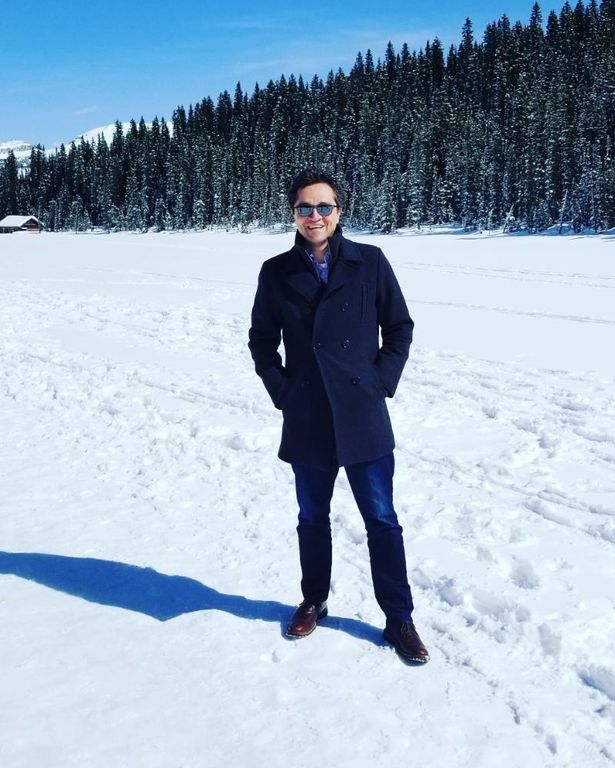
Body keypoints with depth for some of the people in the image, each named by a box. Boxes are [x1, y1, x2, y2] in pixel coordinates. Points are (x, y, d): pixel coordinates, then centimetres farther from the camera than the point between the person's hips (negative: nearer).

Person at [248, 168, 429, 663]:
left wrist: (382, 382, -5)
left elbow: (400, 328, 3)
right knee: (313, 518, 16)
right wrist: (281, 390, -1)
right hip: (307, 422, 2)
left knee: (381, 520, 5)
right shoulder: (277, 272, 2)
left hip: (364, 419, -1)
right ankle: (314, 601, 36)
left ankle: (399, 618, 18)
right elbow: (262, 340, 9)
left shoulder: (370, 262, -2)